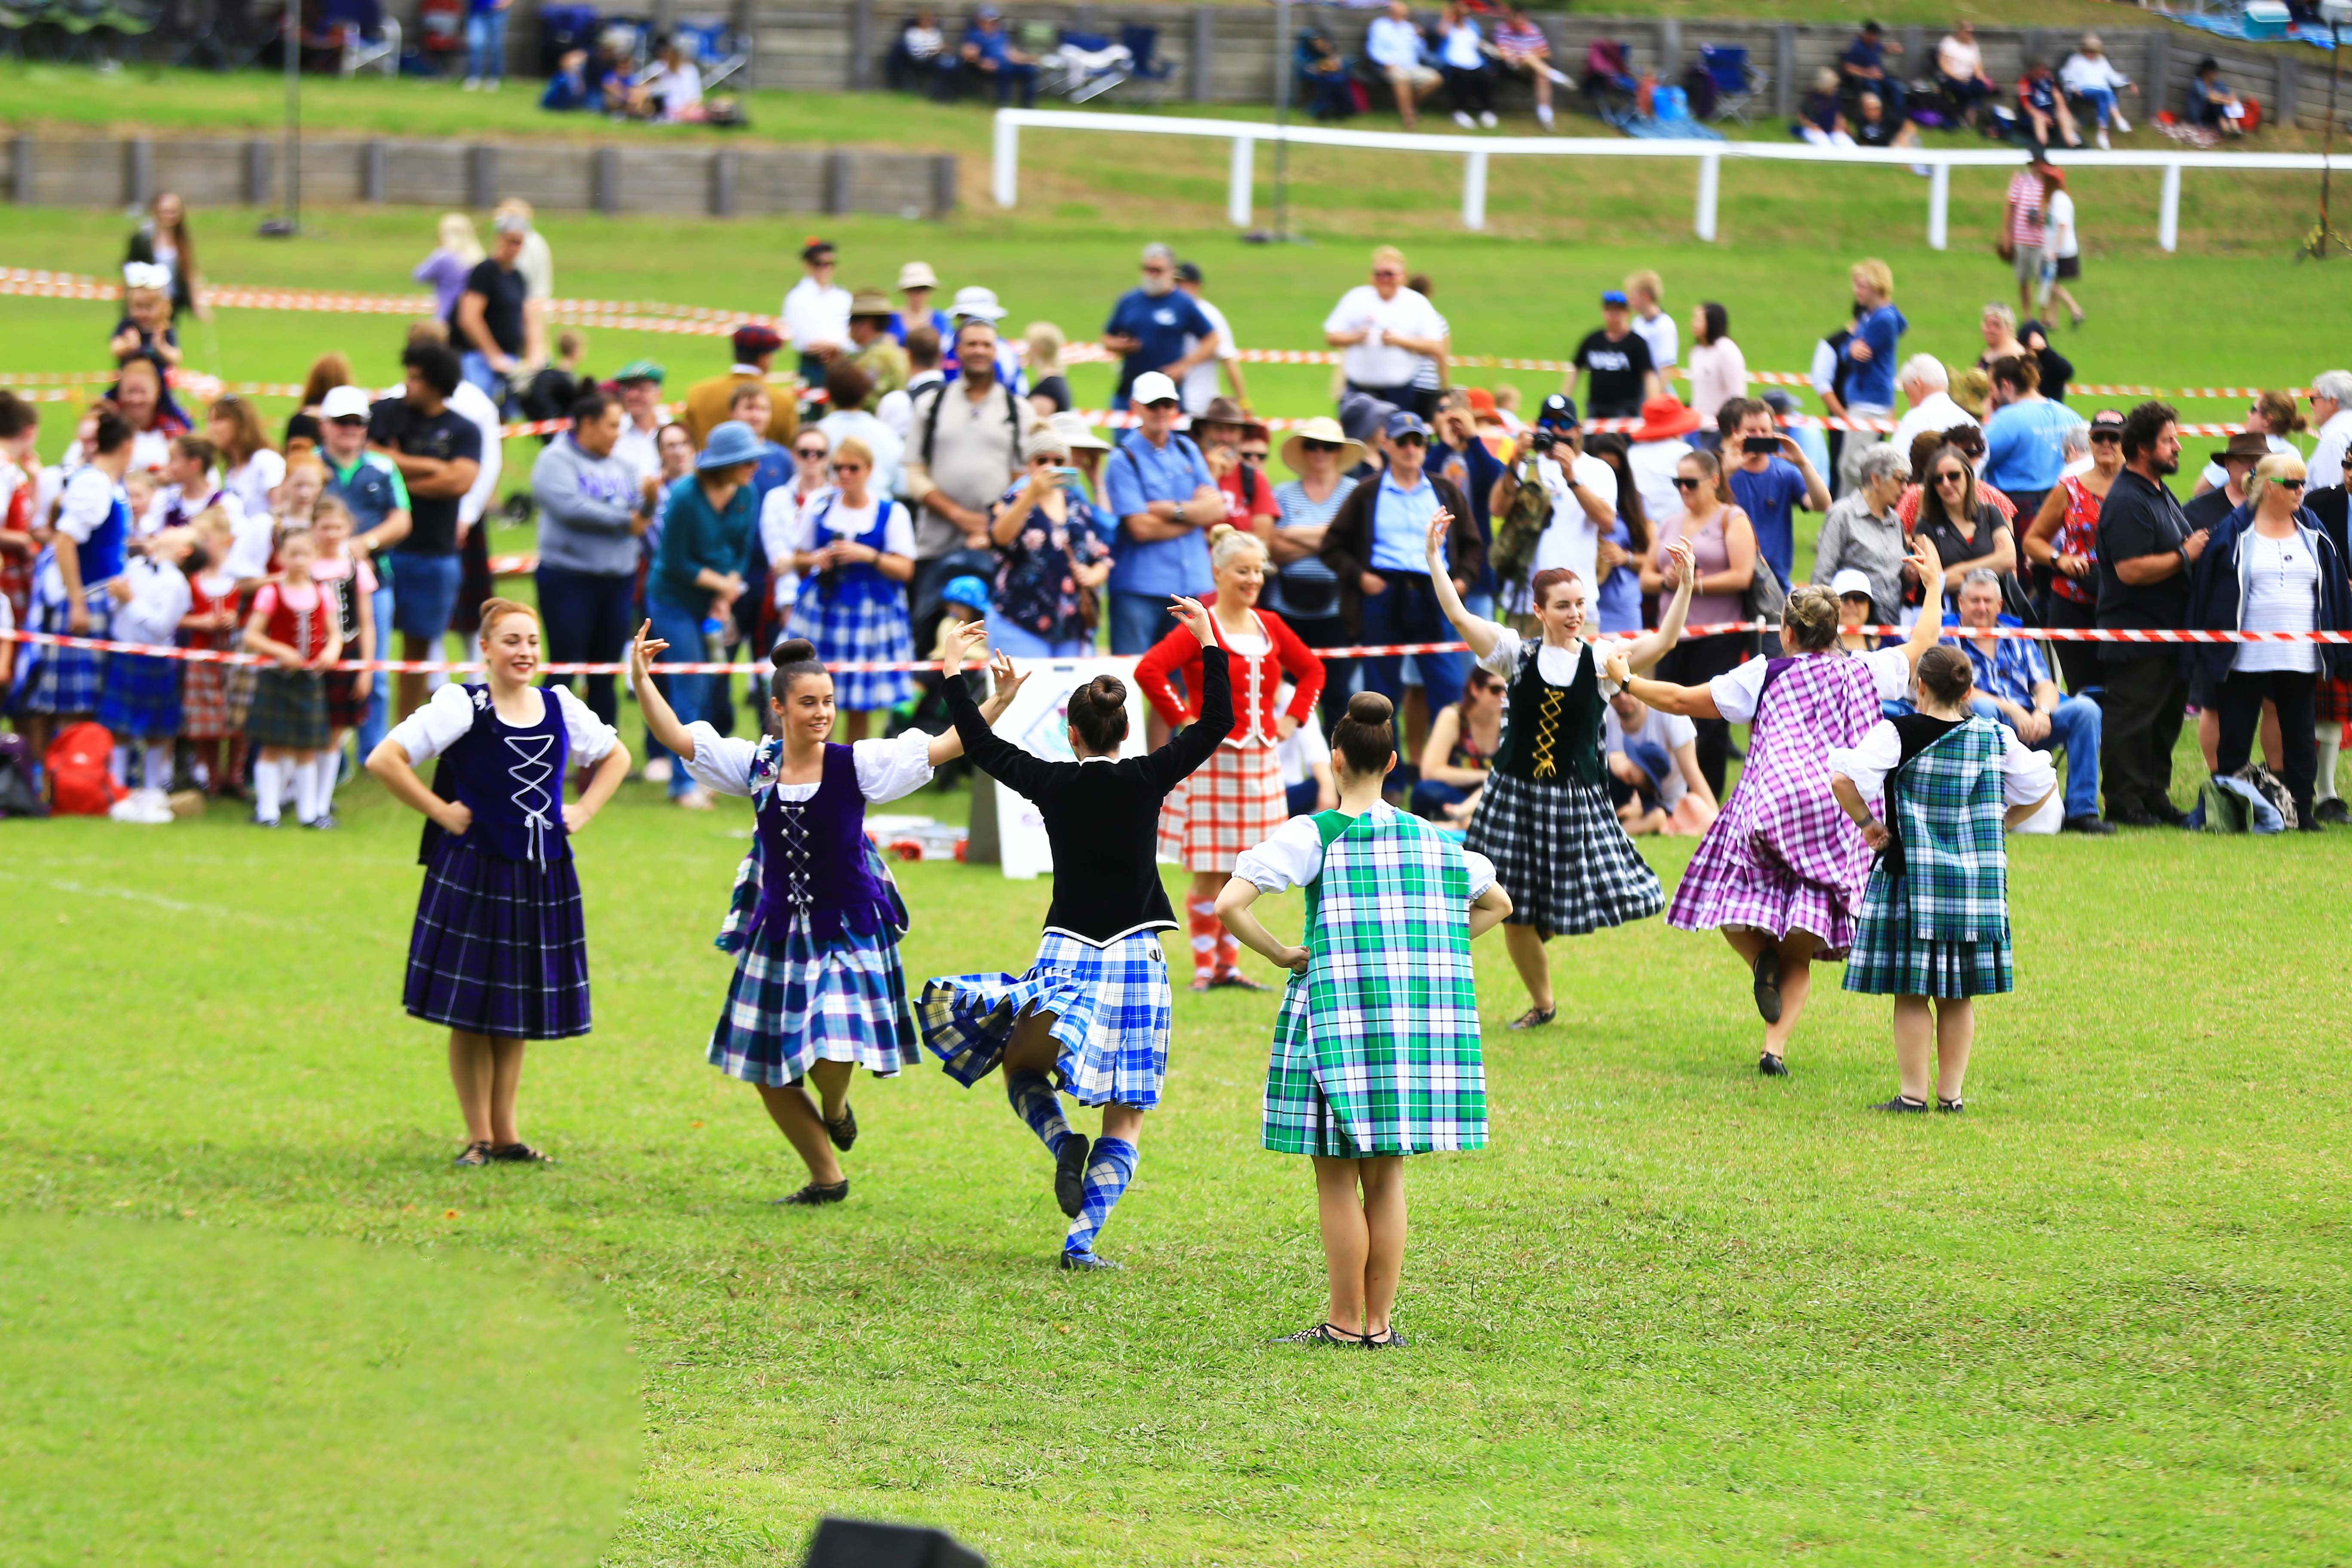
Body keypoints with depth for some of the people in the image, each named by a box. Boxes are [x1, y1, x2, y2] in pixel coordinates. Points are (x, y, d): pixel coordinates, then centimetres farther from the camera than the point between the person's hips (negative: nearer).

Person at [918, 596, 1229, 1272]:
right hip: (1135, 956, 0)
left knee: (1018, 1062, 23)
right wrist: (1209, 643, 3)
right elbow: (1217, 723, -1)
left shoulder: (1053, 784, -2)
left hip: (1066, 951, 0)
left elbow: (982, 746, 12)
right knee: (1126, 1116, 4)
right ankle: (1083, 1240, -8)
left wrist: (954, 676, 22)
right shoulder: (1146, 780, -6)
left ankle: (1063, 1141, -7)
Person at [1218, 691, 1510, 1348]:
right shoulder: (1429, 837, 7)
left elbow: (1229, 905, -17)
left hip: (1337, 1015, -4)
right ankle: (1380, 1321, 13)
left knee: (1336, 1176, 3)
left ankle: (1345, 1322, 4)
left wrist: (1283, 955, -4)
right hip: (1414, 1016, 4)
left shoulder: (1312, 837, -8)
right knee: (1387, 1175, 12)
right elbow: (1497, 903, 21)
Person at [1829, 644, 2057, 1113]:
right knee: (1959, 996, 11)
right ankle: (1952, 1094, 13)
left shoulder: (1898, 735, -9)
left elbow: (1844, 777, -20)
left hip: (1912, 879, -4)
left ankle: (1914, 1094, 2)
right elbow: (2042, 784, 11)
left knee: (1911, 991, 2)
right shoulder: (1994, 739, 3)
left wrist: (1866, 823, -5)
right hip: (1978, 881, 4)